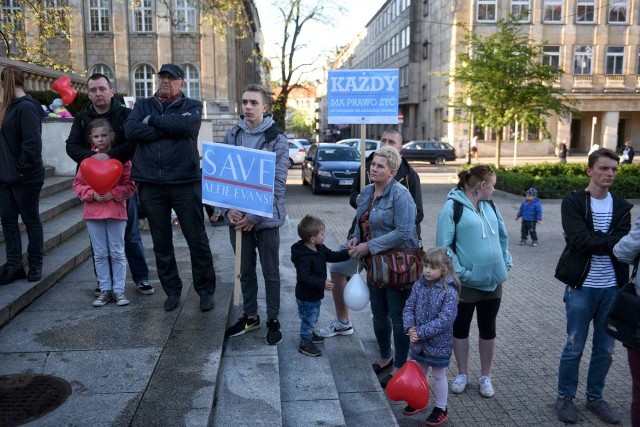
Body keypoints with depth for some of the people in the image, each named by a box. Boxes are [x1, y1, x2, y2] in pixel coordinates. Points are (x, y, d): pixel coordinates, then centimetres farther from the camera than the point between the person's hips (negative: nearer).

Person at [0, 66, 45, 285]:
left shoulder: (27, 107, -15)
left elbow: (32, 143, -21)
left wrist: (23, 168, -17)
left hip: (25, 177, -8)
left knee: (31, 220, 4)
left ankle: (35, 265, 17)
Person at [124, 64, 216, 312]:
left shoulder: (192, 106, 7)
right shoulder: (143, 105, 14)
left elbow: (186, 125, -17)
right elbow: (131, 131, -7)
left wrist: (153, 120, -6)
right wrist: (170, 128, -11)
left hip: (185, 182, -3)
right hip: (150, 184, 3)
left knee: (197, 239, 3)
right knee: (161, 243, 10)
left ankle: (205, 290, 17)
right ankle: (172, 290, 25)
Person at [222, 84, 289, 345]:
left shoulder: (277, 139, -7)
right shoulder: (232, 136, 6)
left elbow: (278, 183, -12)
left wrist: (254, 216, -17)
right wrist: (229, 208, -10)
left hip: (266, 216, -4)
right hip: (237, 216, 4)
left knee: (271, 272, 8)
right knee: (245, 270, 15)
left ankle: (273, 320, 24)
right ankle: (250, 316, 32)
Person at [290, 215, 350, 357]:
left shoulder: (320, 249, -1)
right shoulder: (303, 257, -31)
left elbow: (333, 256, 10)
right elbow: (304, 278, -33)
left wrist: (348, 253, -1)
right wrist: (322, 284, -36)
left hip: (315, 294, 9)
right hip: (306, 296, -9)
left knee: (313, 317, 26)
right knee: (309, 318, 6)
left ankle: (309, 334, 47)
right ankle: (305, 343, 23)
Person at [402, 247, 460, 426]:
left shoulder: (449, 292, -21)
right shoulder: (419, 286, -5)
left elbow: (445, 319, -25)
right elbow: (408, 308, -1)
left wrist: (421, 332, -25)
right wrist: (410, 327, -18)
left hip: (438, 343, -5)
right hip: (418, 341, 5)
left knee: (438, 375, 12)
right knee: (419, 371, 21)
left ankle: (441, 408, 30)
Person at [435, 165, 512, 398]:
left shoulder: (489, 205, 7)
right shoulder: (453, 207, -13)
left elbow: (503, 235, 17)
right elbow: (443, 245, -16)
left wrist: (506, 262, 7)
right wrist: (459, 272, -19)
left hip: (492, 280, 5)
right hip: (466, 282, -5)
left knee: (488, 329, 14)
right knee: (461, 328, 12)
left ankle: (485, 376, 30)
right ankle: (462, 374, 30)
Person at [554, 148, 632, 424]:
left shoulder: (622, 207, 8)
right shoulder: (573, 203, -6)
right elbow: (580, 241, -19)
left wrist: (592, 239, -17)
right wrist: (610, 241, -15)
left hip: (612, 287, 4)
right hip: (582, 286, -4)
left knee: (605, 348, 13)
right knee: (574, 346, 6)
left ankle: (595, 398, 31)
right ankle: (565, 397, 23)